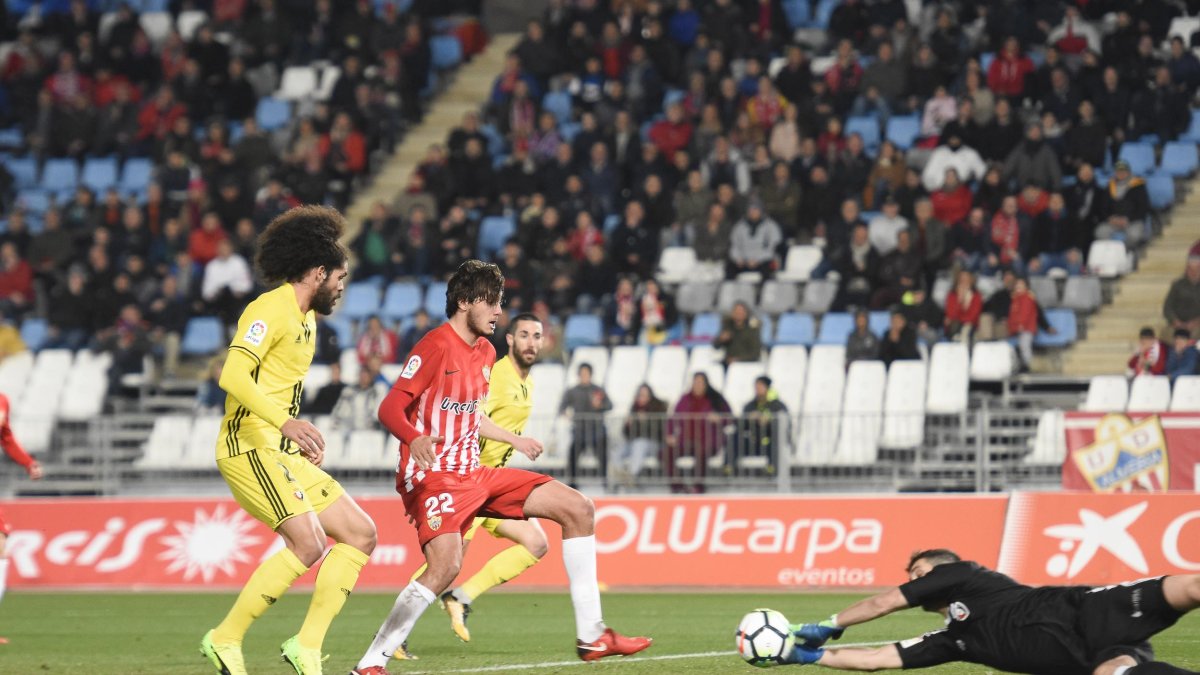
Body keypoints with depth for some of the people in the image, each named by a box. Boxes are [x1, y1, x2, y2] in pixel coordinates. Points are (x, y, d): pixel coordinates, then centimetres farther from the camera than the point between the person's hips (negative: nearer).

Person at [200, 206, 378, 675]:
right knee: (309, 542, -22)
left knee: (360, 534, 4)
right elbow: (233, 375, -23)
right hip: (250, 447, -10)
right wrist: (286, 421, -33)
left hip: (283, 454, 10)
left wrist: (303, 437, 15)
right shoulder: (271, 309, -11)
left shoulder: (306, 318, 19)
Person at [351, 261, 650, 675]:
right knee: (445, 566, -31)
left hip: (473, 474, 9)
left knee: (577, 509, 3)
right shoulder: (437, 346, -12)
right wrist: (415, 439, -37)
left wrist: (514, 440, 36)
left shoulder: (485, 353, 14)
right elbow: (390, 409, -17)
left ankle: (591, 636, 4)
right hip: (433, 476, -9)